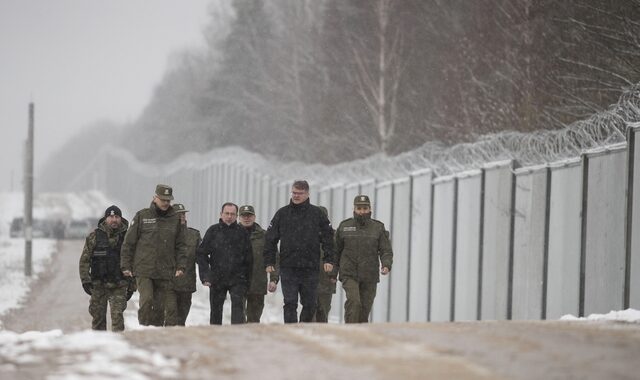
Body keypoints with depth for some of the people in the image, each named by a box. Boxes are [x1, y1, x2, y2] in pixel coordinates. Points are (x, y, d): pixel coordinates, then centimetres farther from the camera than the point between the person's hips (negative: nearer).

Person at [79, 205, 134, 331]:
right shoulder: (94, 236, 2)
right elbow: (84, 260, 3)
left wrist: (132, 286, 7)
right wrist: (85, 280, -6)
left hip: (119, 286, -1)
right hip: (98, 285, 1)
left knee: (117, 315, -13)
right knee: (98, 317, 5)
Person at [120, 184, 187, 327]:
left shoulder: (175, 219, 10)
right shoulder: (142, 216, 3)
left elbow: (181, 245, 13)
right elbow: (129, 243, 6)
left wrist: (181, 266, 1)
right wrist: (125, 266, 2)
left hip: (166, 272, 2)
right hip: (144, 270, -2)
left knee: (170, 307, -1)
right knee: (146, 300, -17)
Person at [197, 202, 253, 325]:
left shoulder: (242, 232, 4)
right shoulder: (213, 231, 2)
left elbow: (248, 259, 8)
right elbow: (201, 254, 2)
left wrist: (247, 280, 5)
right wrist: (205, 275, -7)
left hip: (237, 279, -1)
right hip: (217, 279, 1)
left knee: (238, 305, -16)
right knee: (216, 310, 9)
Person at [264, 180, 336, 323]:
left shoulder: (317, 214, 5)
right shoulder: (282, 214, 6)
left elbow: (328, 237, 7)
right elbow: (270, 239, 8)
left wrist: (329, 259, -3)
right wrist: (269, 262, 2)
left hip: (310, 268, 1)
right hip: (288, 268, -1)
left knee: (309, 305, 6)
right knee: (290, 304, -8)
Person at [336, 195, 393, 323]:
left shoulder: (378, 228, 4)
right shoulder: (344, 226, 5)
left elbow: (386, 251, -1)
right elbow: (336, 250, 12)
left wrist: (386, 266, -19)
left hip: (369, 277, 2)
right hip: (349, 274, -2)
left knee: (365, 307, 6)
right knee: (353, 301, -21)